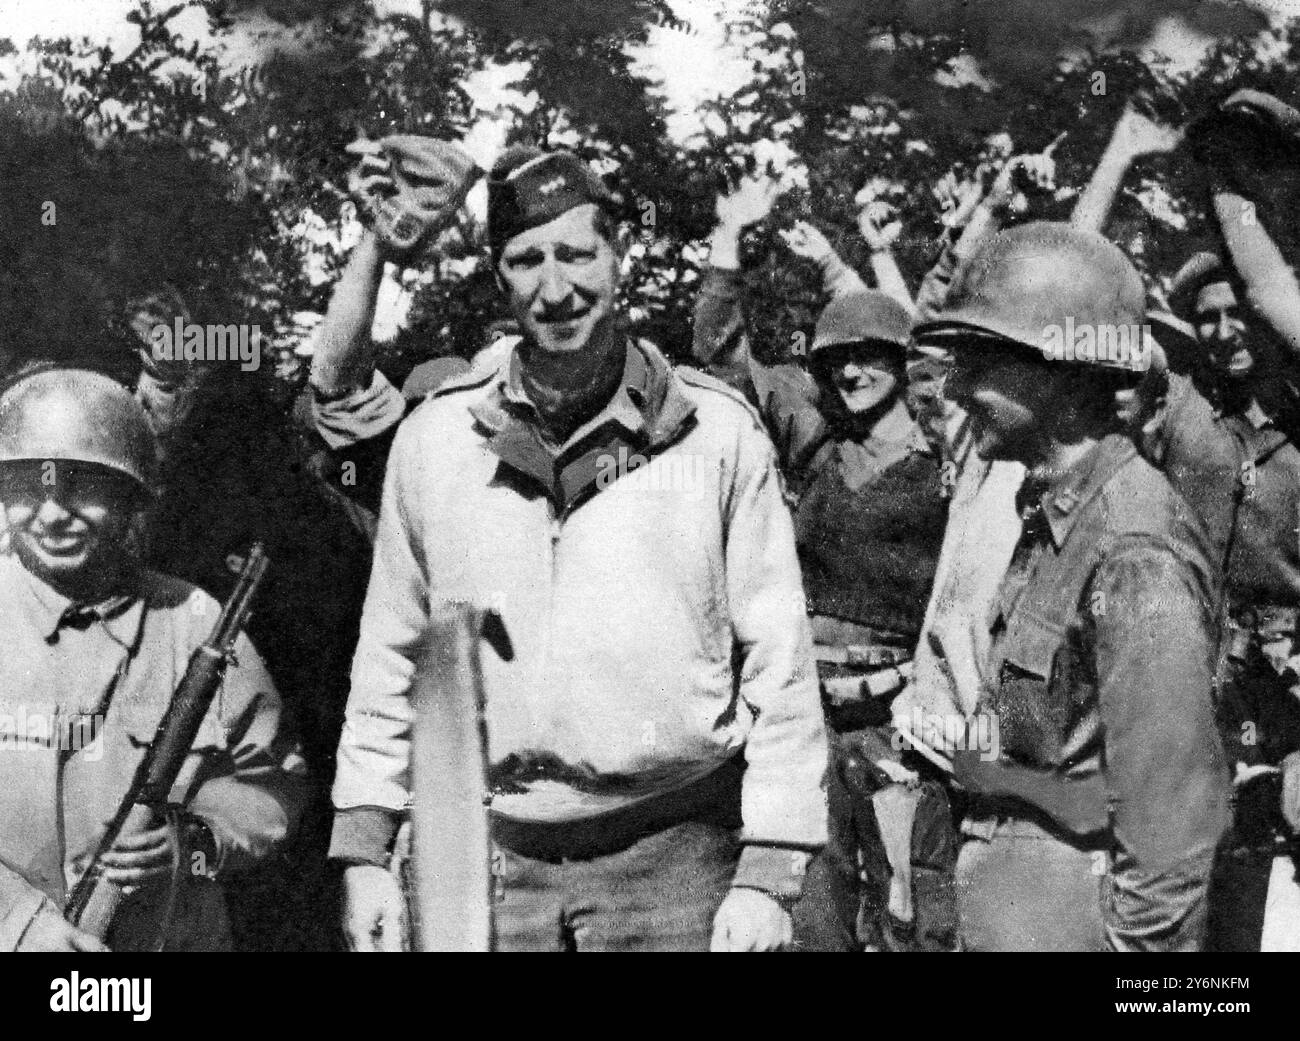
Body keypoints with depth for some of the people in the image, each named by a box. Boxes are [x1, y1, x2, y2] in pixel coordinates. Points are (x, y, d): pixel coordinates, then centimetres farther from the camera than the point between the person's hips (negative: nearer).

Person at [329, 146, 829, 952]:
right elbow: (389, 658, 11)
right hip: (491, 862, 2)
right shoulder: (435, 440, 6)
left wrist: (769, 874, -7)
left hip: (674, 859, -2)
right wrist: (365, 851, 7)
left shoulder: (717, 434, -1)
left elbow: (780, 664, -2)